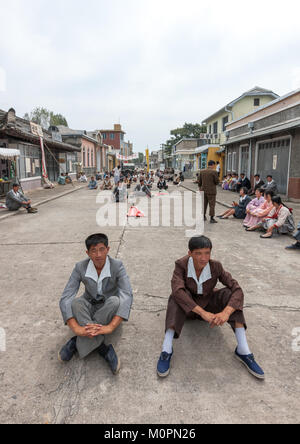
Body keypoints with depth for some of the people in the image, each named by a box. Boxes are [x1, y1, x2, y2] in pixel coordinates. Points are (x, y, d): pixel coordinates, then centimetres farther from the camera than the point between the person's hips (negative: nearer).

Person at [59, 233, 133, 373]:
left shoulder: (117, 266, -20)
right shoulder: (80, 268, -15)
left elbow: (127, 296, -32)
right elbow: (65, 299, -22)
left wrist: (110, 327, -46)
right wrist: (76, 328, -38)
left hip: (110, 313, -1)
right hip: (89, 309, 1)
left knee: (115, 301, -36)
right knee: (76, 303, -31)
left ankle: (76, 343, -25)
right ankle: (102, 348, -29)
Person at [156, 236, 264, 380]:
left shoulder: (215, 266, -19)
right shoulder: (181, 265, -24)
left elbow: (237, 290, -26)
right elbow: (177, 290, -39)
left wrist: (226, 312, -44)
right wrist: (203, 313, -46)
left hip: (208, 305, 2)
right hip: (186, 308, -2)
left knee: (229, 293, -25)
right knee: (177, 296, -35)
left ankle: (243, 350, -26)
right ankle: (167, 349, -38)